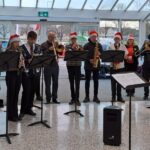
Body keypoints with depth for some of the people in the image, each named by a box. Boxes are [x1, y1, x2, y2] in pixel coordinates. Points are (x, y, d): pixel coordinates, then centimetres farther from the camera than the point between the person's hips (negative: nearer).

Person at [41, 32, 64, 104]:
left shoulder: (56, 44, 13)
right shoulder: (44, 45, 0)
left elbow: (60, 52, 9)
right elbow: (43, 54, -11)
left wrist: (57, 48, -8)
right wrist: (49, 49, -22)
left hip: (55, 65, 4)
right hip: (47, 66, -4)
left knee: (55, 83, 7)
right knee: (48, 84, -1)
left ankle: (54, 98, 15)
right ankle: (48, 99, 6)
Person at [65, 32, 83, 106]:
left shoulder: (79, 46, 6)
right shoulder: (67, 46, 5)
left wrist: (78, 49, -13)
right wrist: (72, 48, -14)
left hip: (77, 66, -1)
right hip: (70, 65, 1)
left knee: (77, 83, -8)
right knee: (71, 83, 6)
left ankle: (77, 99, -7)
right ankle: (73, 98, 14)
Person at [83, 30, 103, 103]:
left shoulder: (99, 45, 10)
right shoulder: (87, 45, 0)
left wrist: (99, 54, -11)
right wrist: (89, 60, -17)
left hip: (96, 65, 3)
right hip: (88, 65, -2)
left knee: (96, 81, 4)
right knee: (87, 80, 1)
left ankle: (95, 96, 11)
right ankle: (87, 96, 7)